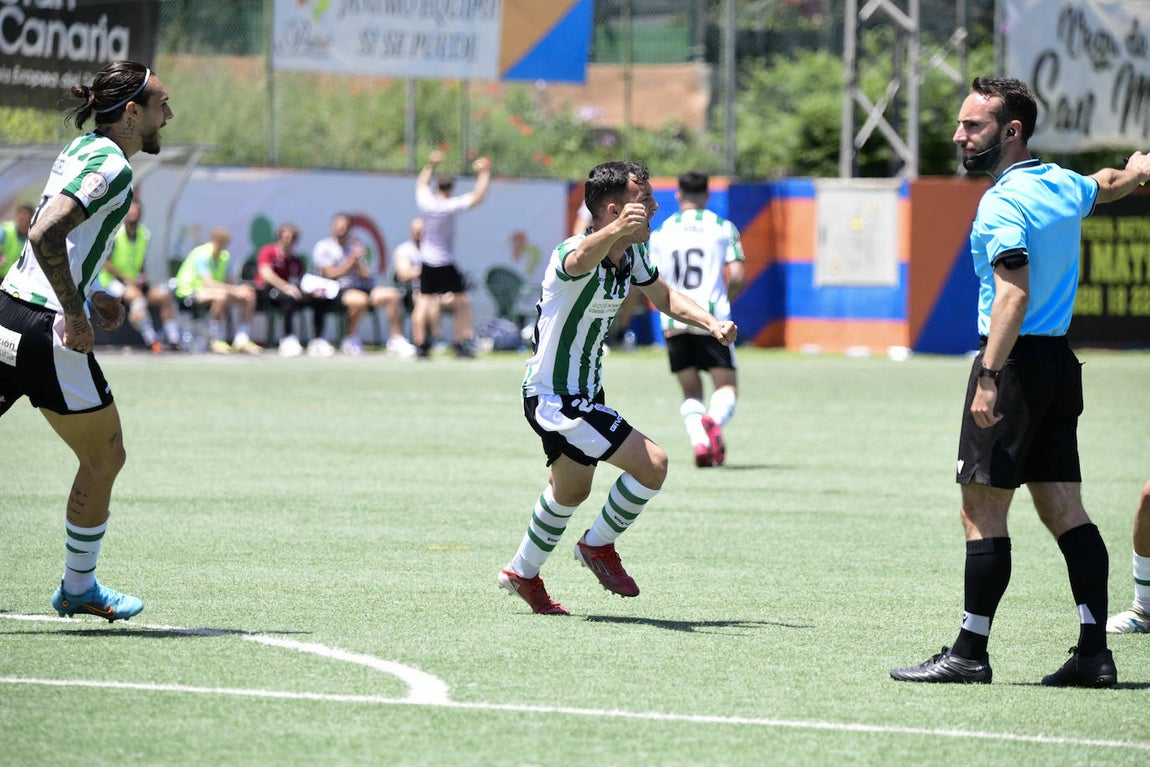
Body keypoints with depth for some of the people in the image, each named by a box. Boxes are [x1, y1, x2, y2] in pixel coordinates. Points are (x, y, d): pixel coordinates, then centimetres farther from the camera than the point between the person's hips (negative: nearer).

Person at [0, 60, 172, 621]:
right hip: (46, 329, -9)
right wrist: (76, 315, -21)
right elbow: (47, 235, -26)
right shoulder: (110, 166, -14)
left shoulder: (81, 150, 15)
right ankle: (78, 587, 20)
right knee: (104, 457, 8)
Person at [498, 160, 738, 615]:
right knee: (651, 463, -17)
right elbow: (581, 260, -56)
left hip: (583, 394, 10)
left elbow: (663, 296, 17)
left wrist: (711, 323, -1)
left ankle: (523, 574, 48)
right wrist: (616, 230, -77)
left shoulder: (632, 252, -2)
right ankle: (599, 545, 5)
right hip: (554, 400, -10)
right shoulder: (577, 252, -29)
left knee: (571, 492, 27)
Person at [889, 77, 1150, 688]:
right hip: (1060, 362, 9)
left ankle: (970, 653, -6)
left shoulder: (1004, 202, -14)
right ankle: (1093, 651, 4)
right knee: (1063, 510, 7)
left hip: (1016, 361, -9)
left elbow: (1015, 293, -24)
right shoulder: (1064, 185, 11)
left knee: (983, 511, -6)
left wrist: (989, 377, -28)